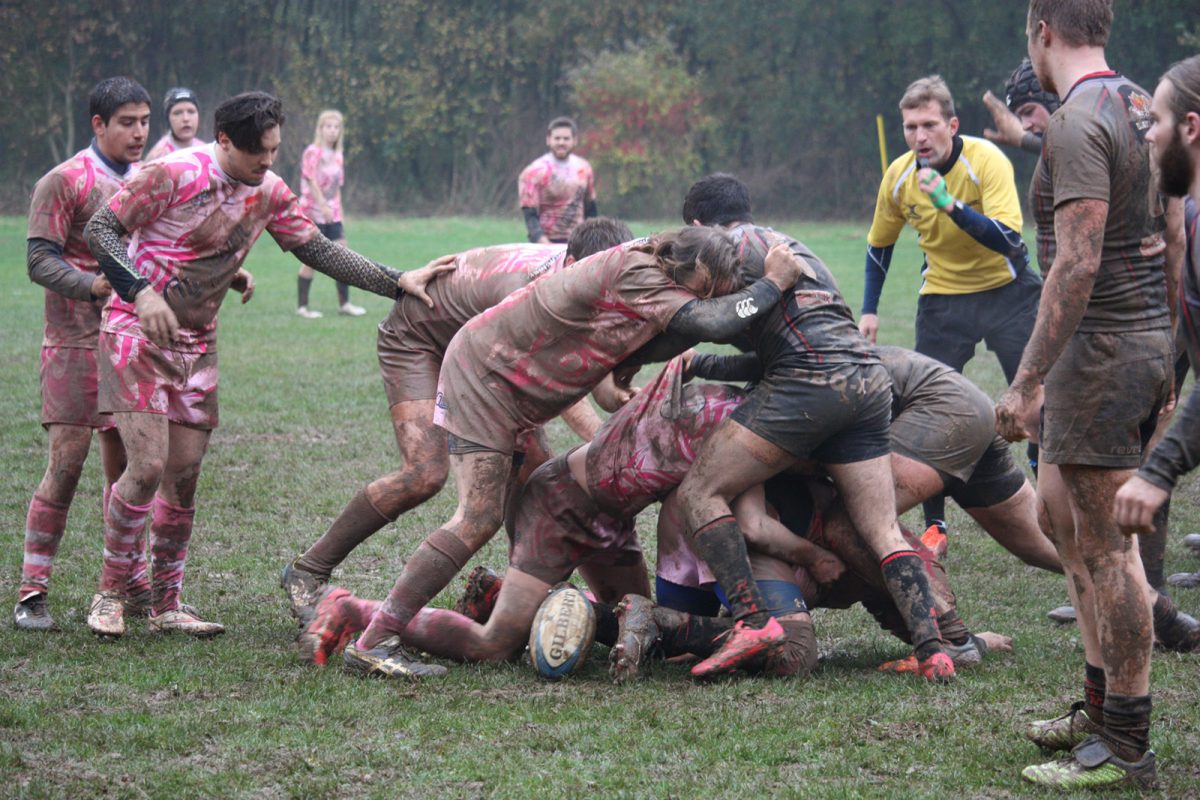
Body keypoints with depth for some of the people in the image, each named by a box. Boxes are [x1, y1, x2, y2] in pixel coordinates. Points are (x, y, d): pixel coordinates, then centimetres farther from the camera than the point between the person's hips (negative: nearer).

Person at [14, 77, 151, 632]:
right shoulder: (64, 182, -6)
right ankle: (32, 591, -5)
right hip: (76, 341, -6)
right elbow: (39, 259, -12)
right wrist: (93, 286, -28)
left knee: (125, 462, 9)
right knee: (67, 460, -10)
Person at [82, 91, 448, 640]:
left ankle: (165, 606, 15)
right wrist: (140, 291, -27)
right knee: (148, 466, -16)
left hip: (196, 345, 6)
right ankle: (109, 594, 0)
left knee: (185, 475, 4)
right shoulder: (175, 174, -17)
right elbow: (99, 230, -14)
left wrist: (397, 283, -1)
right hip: (137, 332, -6)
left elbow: (320, 251, 8)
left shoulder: (269, 193, 2)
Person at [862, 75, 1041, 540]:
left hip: (1006, 289, -3)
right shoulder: (898, 178, -8)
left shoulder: (987, 161, -21)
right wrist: (869, 310, 6)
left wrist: (950, 205, -41)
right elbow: (879, 245, 10)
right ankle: (934, 522, 6)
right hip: (943, 298, 3)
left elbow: (1007, 239, -32)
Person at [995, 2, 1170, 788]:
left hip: (1102, 343, -10)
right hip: (1153, 336, 10)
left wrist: (1028, 381, -22)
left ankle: (1126, 747, -1)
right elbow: (1171, 239, 18)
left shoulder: (1079, 124, -16)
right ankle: (1100, 707, 26)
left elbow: (1079, 262, -23)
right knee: (1067, 524, 19)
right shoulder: (1142, 105, 13)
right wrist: (1168, 357, 25)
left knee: (1107, 546, -5)